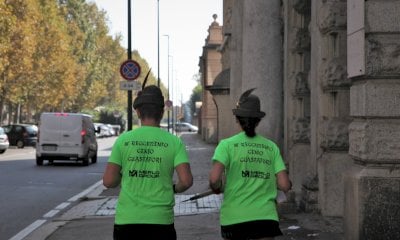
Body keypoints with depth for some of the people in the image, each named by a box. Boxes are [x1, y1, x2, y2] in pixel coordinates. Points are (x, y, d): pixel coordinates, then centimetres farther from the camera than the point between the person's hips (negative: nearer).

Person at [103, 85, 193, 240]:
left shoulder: (123, 140, -1)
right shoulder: (173, 142, -2)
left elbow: (108, 181, -2)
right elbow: (186, 181, -11)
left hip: (126, 219, 1)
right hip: (161, 220, -1)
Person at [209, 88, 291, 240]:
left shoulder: (227, 145, -2)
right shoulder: (271, 147, 6)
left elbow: (214, 179, -15)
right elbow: (285, 185, 2)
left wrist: (217, 188, 8)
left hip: (235, 219, -1)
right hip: (266, 217, 1)